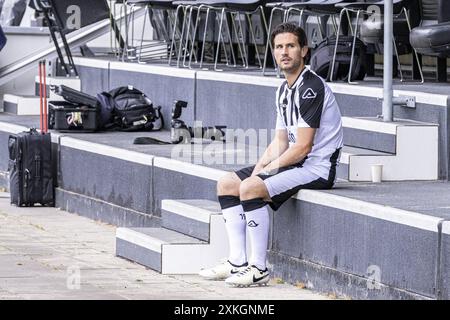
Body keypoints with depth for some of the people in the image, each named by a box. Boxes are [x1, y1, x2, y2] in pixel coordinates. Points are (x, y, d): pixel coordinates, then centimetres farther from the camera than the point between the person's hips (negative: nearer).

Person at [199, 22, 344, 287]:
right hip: (294, 163, 11)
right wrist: (259, 167, 0)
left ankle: (259, 269, -22)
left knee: (250, 188, -28)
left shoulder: (311, 87, -17)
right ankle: (238, 263, 3)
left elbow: (302, 147, -20)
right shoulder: (284, 90, 15)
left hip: (318, 167, -11)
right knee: (226, 184, 8)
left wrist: (267, 170, -13)